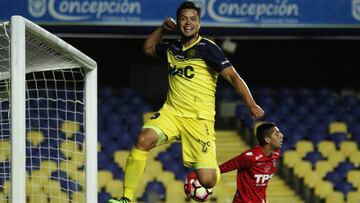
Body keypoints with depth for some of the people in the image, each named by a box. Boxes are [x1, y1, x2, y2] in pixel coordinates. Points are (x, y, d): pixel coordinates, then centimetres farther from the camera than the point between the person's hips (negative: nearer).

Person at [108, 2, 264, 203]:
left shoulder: (207, 48, -7)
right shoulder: (172, 48, 12)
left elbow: (232, 75, -14)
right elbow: (148, 48, 33)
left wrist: (251, 104, -25)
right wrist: (163, 28, 15)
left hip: (199, 119, -4)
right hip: (171, 113, 4)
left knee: (207, 181, -13)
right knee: (144, 139, -27)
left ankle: (214, 169, 28)